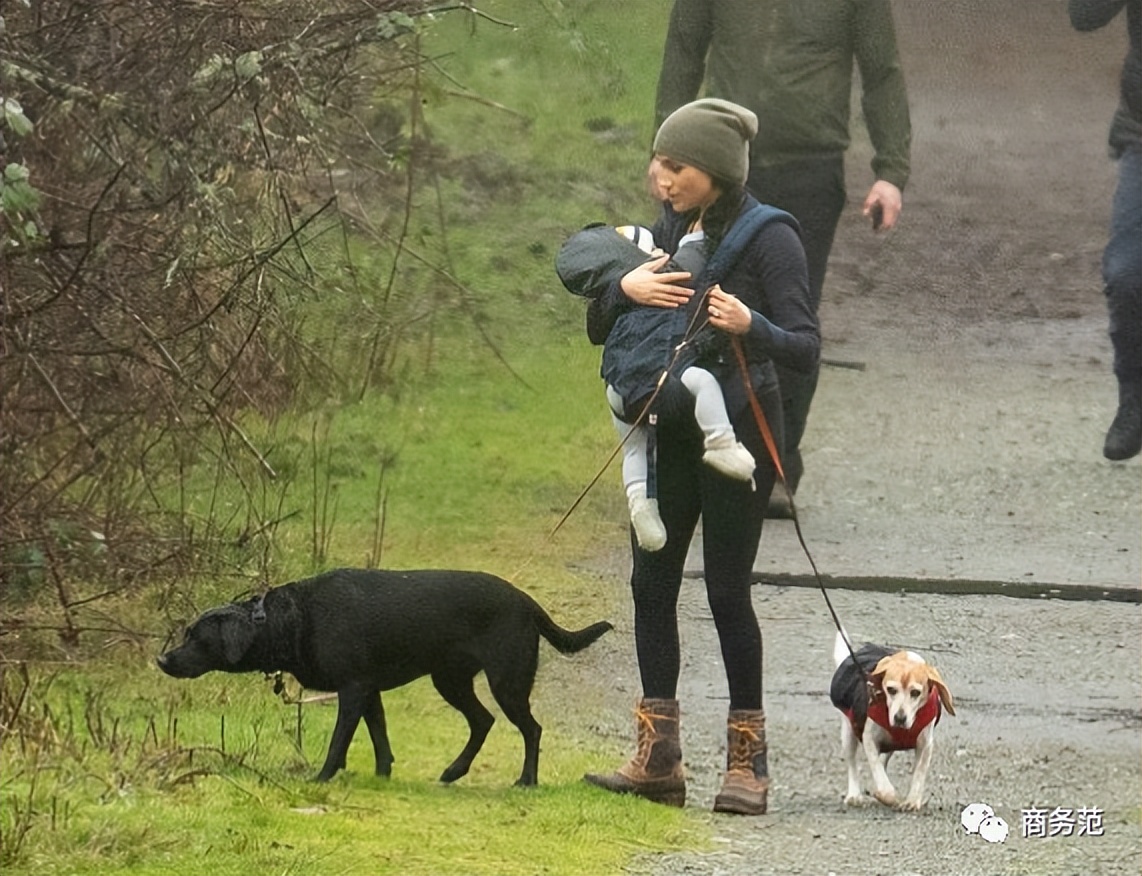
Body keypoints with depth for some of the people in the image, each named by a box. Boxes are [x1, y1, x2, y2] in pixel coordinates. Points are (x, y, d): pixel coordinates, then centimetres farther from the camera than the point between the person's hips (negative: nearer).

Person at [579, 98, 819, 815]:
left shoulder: (769, 238, -11)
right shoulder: (670, 230, 9)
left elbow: (806, 347, -16)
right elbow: (599, 331, 11)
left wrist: (750, 327, -35)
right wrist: (624, 288, -10)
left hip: (738, 429, -7)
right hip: (669, 428, 7)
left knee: (727, 589, -4)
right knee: (652, 581, 5)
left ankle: (748, 761, 5)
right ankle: (658, 760, 10)